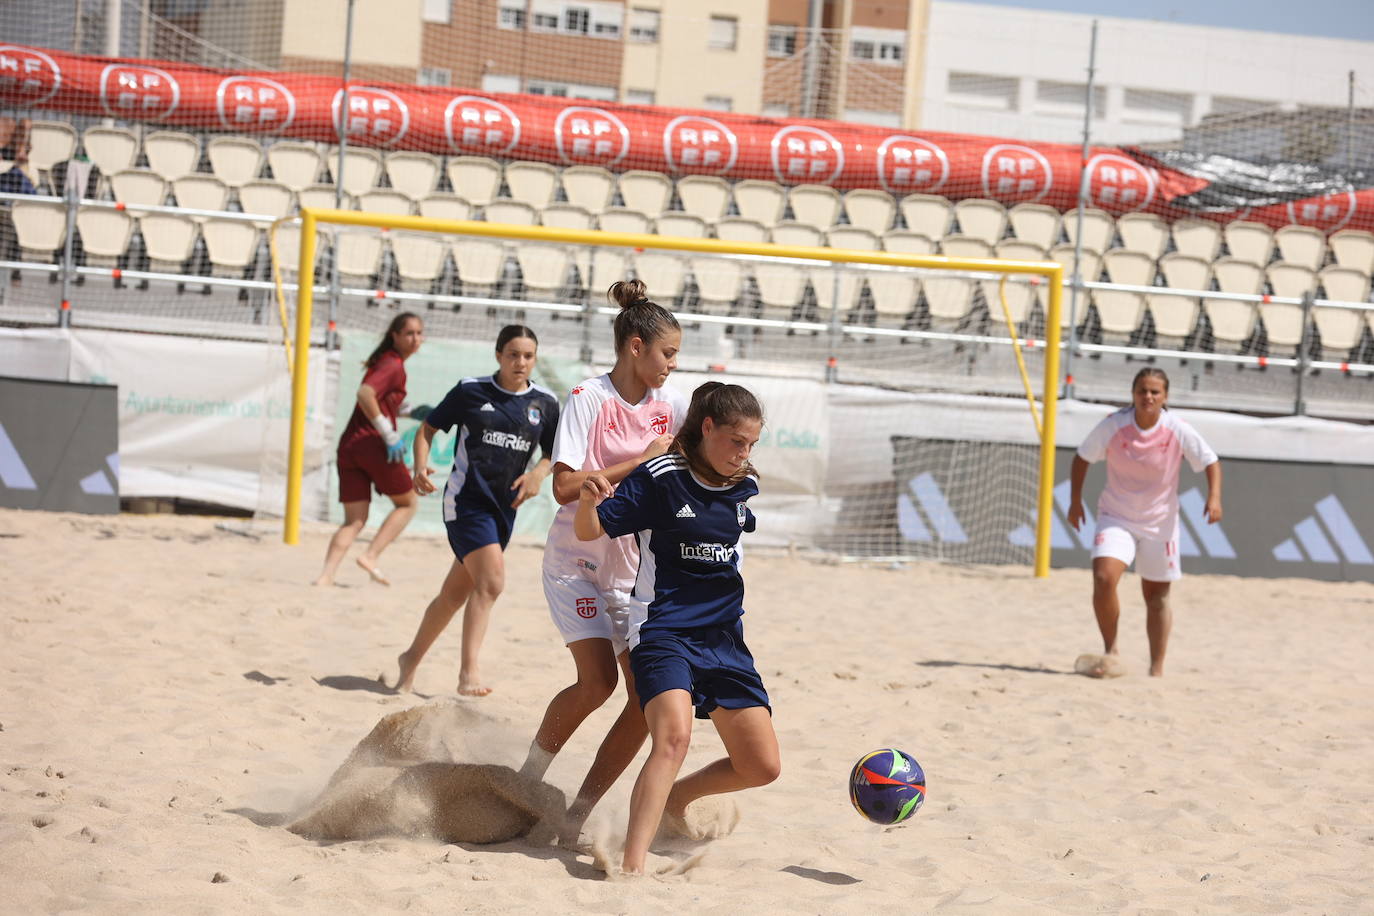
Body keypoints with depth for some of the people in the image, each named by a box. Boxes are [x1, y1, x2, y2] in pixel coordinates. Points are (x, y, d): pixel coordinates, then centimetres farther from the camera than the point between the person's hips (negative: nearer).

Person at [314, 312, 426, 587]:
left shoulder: (384, 361, 20)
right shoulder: (394, 365, -8)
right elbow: (365, 393, -24)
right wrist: (390, 435, -21)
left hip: (348, 444, 8)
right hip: (373, 444, -8)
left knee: (354, 521, 6)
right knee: (408, 502, 13)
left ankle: (326, 575, -11)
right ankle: (371, 556, 2)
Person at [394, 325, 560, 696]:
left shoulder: (544, 402, 6)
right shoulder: (471, 390, -3)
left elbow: (554, 453, 16)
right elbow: (428, 428, 5)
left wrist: (538, 473, -5)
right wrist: (421, 467, -11)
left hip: (505, 505, 5)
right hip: (466, 498, -5)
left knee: (455, 592, 12)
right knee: (491, 580, -21)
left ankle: (412, 658, 30)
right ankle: (468, 672, -18)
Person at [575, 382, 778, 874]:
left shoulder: (744, 486, 8)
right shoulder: (660, 478, -9)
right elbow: (590, 530, -12)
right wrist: (588, 499, -28)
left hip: (724, 639, 6)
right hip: (664, 632, -6)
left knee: (762, 767, 3)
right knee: (674, 735, -32)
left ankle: (675, 797, 30)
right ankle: (632, 866, -36)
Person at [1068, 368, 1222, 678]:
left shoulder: (1179, 431, -14)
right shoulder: (1112, 425, -13)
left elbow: (1211, 462, -3)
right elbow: (1083, 458, 1)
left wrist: (1214, 497, -20)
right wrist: (1076, 499, -3)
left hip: (1160, 522, 1)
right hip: (1116, 517, -1)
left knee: (1157, 597, 11)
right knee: (1103, 579, -23)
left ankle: (1157, 669, 26)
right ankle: (1111, 653, -4)